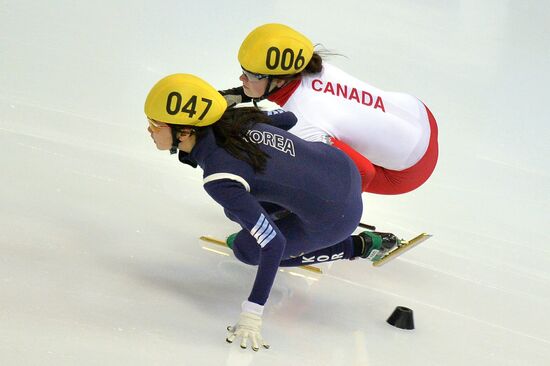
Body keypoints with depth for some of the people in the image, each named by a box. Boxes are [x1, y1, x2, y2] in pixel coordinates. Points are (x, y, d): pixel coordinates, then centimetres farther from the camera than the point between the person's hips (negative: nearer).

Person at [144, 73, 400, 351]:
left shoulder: (219, 180, -26)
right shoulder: (231, 118, -7)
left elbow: (273, 244, -27)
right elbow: (288, 119, 12)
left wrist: (251, 315, -26)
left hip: (336, 215, -8)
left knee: (247, 250, 12)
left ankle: (362, 246, 14)